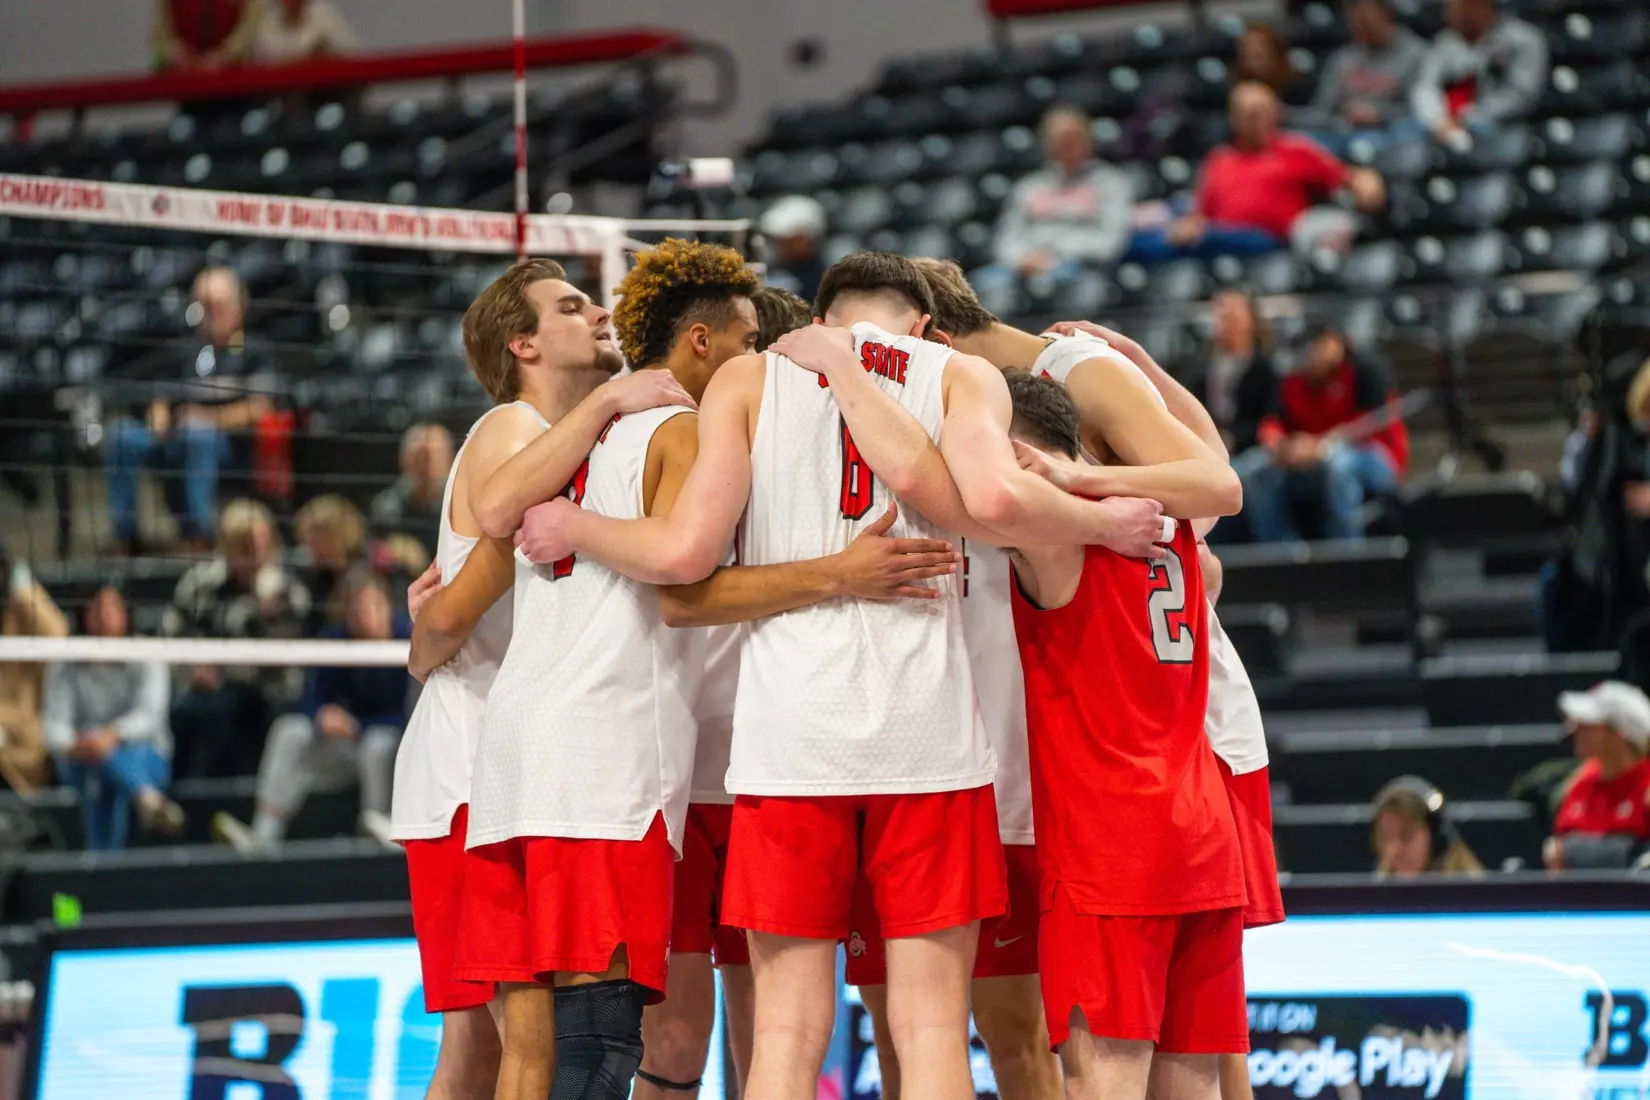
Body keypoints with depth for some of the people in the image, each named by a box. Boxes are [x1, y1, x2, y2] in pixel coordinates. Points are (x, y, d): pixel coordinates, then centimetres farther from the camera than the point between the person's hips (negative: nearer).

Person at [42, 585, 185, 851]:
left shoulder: (146, 661, -3)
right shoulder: (65, 668, 2)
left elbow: (149, 714, -18)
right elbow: (53, 722, -9)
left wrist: (114, 734, -41)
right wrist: (73, 745, -34)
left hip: (145, 758, -2)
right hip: (80, 764, 2)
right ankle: (150, 800, -62)